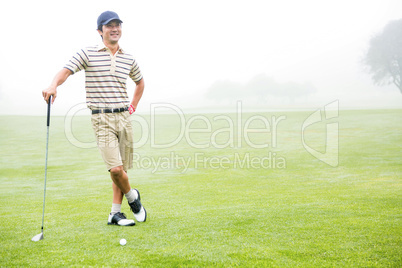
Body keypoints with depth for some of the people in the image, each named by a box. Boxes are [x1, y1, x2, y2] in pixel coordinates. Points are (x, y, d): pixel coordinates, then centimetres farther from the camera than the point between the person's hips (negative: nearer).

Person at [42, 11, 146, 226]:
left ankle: (115, 213, 17)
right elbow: (66, 71, -15)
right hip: (102, 119, -4)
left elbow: (140, 82, 29)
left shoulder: (129, 59, 11)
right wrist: (53, 86, -36)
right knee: (115, 168, -15)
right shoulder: (88, 54, -1)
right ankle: (132, 196, 13)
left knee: (122, 168, 6)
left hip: (123, 117, 4)